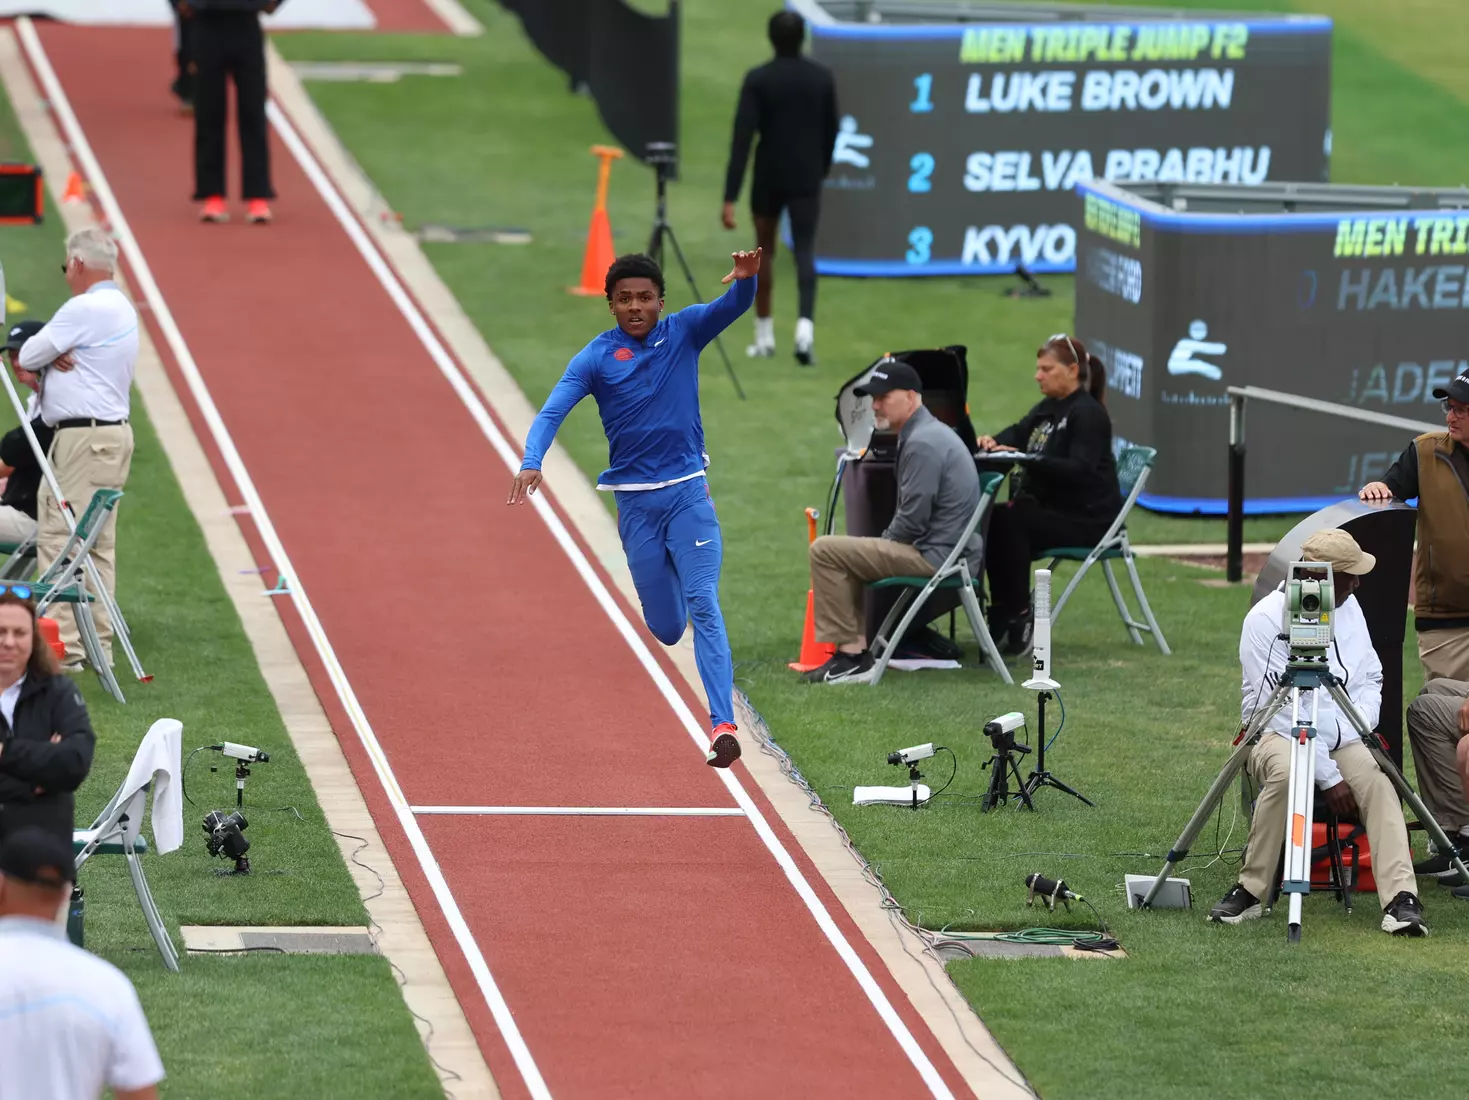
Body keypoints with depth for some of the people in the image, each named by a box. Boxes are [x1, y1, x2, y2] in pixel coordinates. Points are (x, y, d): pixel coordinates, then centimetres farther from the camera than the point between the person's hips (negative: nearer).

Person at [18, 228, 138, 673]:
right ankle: (99, 642, 13)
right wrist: (49, 357, -4)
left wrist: (40, 358, 11)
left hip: (84, 438, -10)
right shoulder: (121, 307, 17)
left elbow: (28, 356, -10)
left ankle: (63, 646, -13)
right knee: (98, 545, 11)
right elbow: (31, 358, 18)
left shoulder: (85, 310, -15)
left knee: (59, 538, -10)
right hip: (112, 432, 10)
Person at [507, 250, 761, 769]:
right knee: (666, 627, 8)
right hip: (635, 502, 1)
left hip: (688, 492, -1)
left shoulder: (683, 332, -1)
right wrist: (531, 461, -34)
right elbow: (553, 411, -15)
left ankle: (723, 724, -22)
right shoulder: (595, 358, -4)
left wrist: (745, 279, -41)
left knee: (703, 604, -16)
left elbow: (733, 306, -17)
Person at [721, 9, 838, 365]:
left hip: (768, 178, -1)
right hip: (806, 179, 1)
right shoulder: (823, 78, -1)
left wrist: (730, 198, -18)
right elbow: (830, 132, 10)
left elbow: (742, 138, -16)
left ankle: (764, 335, 23)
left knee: (764, 250, 17)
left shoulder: (758, 80, -10)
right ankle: (805, 324, -27)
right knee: (804, 253, -2)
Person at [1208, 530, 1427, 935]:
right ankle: (1248, 891, -25)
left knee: (1378, 779, -27)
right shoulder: (1266, 619, -13)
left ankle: (1401, 900, -38)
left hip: (1343, 738, 5)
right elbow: (1280, 709, -17)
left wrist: (1362, 729, -8)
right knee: (1285, 772, -38)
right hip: (1279, 734, -5)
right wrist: (1328, 777, -21)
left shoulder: (1348, 606, 8)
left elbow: (1370, 678, 14)